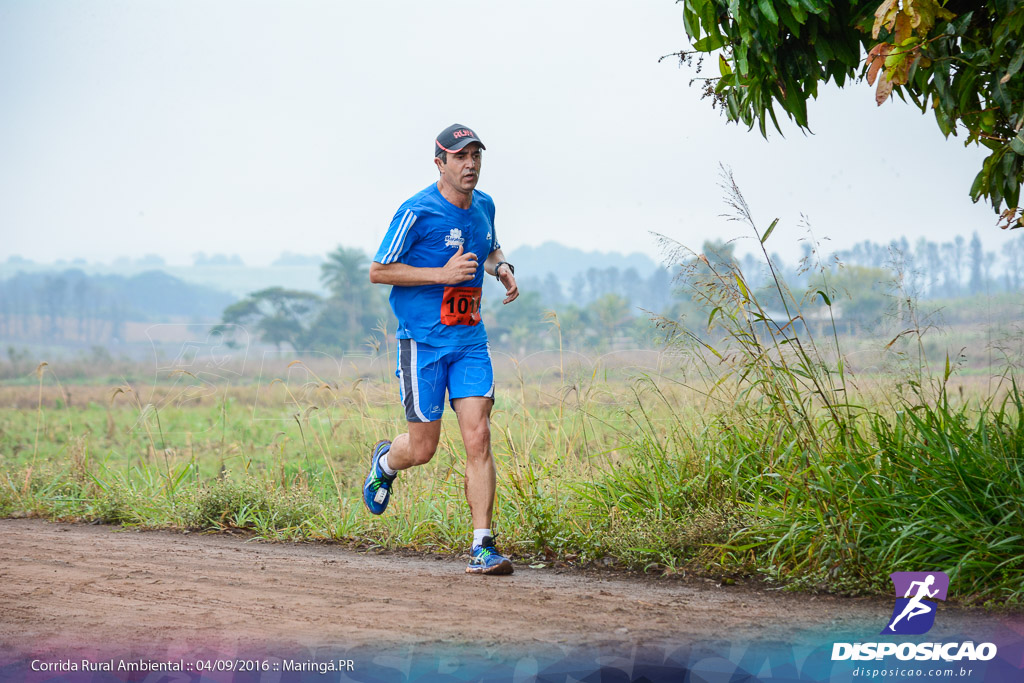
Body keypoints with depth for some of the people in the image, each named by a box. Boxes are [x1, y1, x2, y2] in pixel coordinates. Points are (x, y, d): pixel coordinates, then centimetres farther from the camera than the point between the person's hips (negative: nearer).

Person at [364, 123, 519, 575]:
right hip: (423, 341, -4)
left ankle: (482, 549, -8)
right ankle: (384, 462, 39)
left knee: (478, 439, -9)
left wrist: (503, 268, 6)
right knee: (422, 449, 2)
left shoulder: (484, 207, 9)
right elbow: (377, 271, -10)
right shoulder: (417, 212, -12)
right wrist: (441, 273, -18)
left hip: (471, 340, 5)